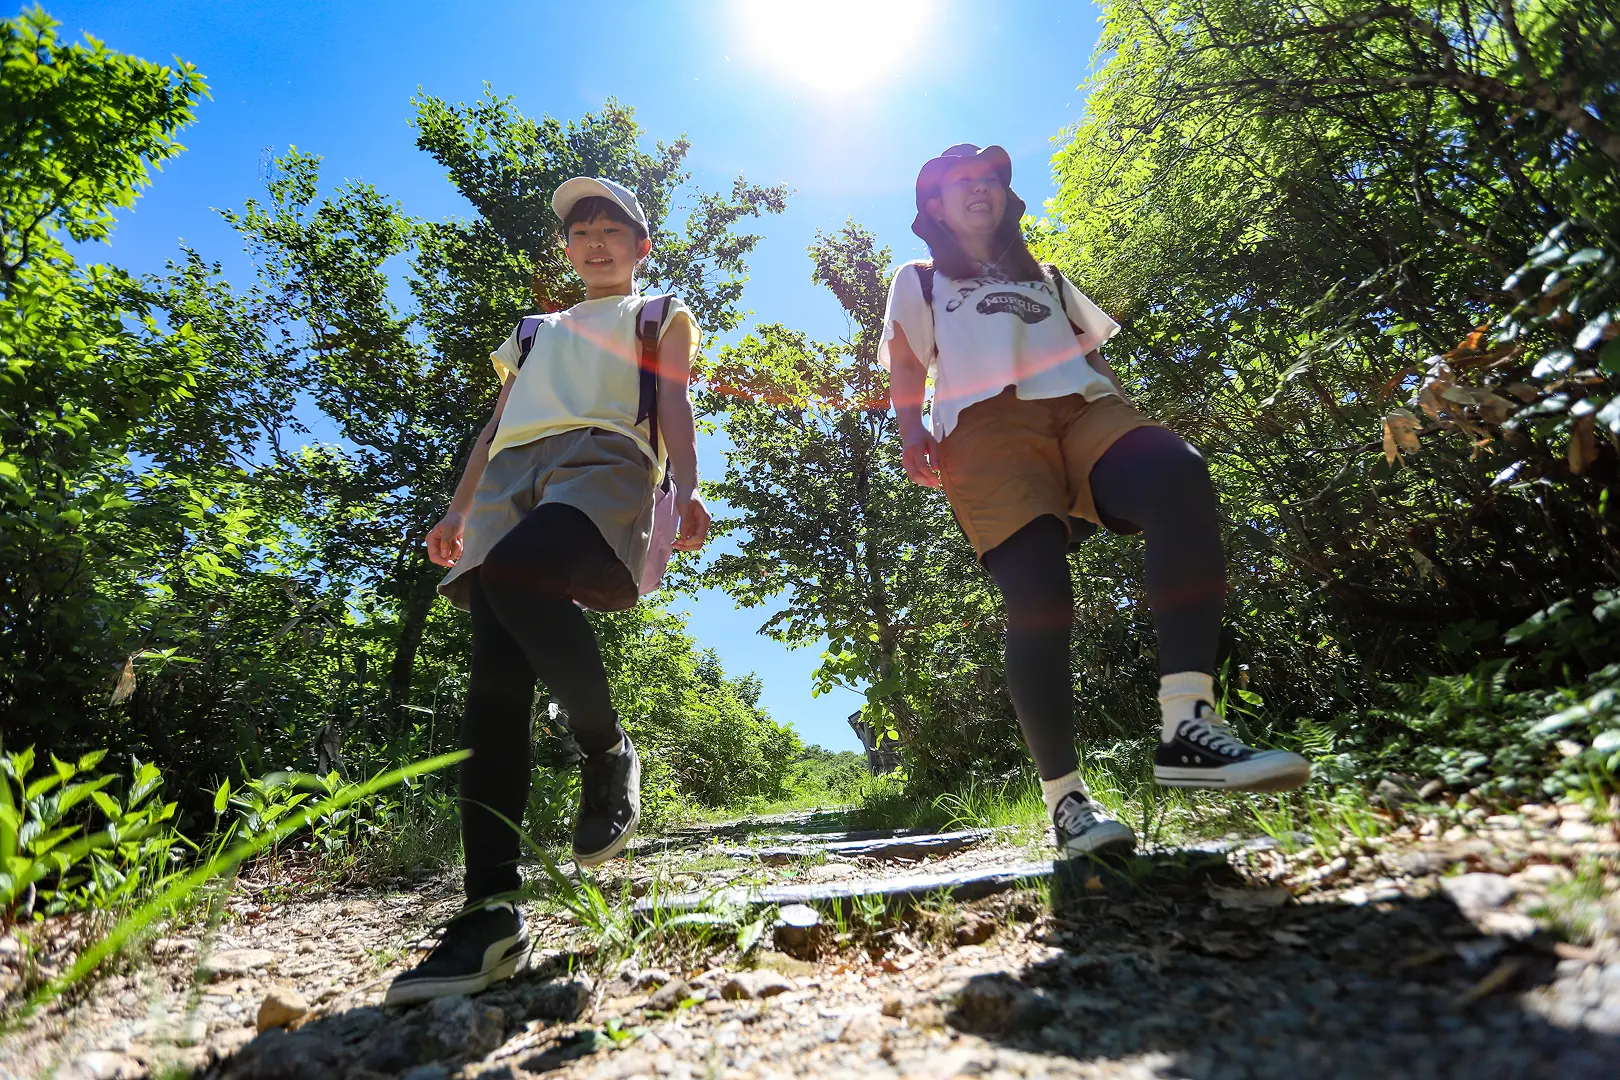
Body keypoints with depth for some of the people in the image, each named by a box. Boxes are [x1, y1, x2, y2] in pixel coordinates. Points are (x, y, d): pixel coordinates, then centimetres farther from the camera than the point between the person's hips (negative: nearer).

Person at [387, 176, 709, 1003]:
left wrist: (686, 489, -9)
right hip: (512, 479, 5)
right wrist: (457, 510, 14)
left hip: (603, 463, -4)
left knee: (516, 575, -38)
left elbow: (674, 406, 11)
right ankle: (491, 910, -15)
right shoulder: (533, 332, 38)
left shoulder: (662, 316, 28)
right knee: (494, 679, -14)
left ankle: (607, 752, -16)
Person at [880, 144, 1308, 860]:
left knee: (1180, 478, -31)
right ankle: (1064, 797, -14)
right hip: (988, 424, -2)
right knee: (1037, 599, -22)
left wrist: (1121, 415, 11)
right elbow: (905, 367, 17)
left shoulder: (1047, 281, 39)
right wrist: (911, 432, -3)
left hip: (1082, 406, 3)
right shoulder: (919, 283, 30)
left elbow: (1092, 348, 31)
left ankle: (1188, 728, -36)